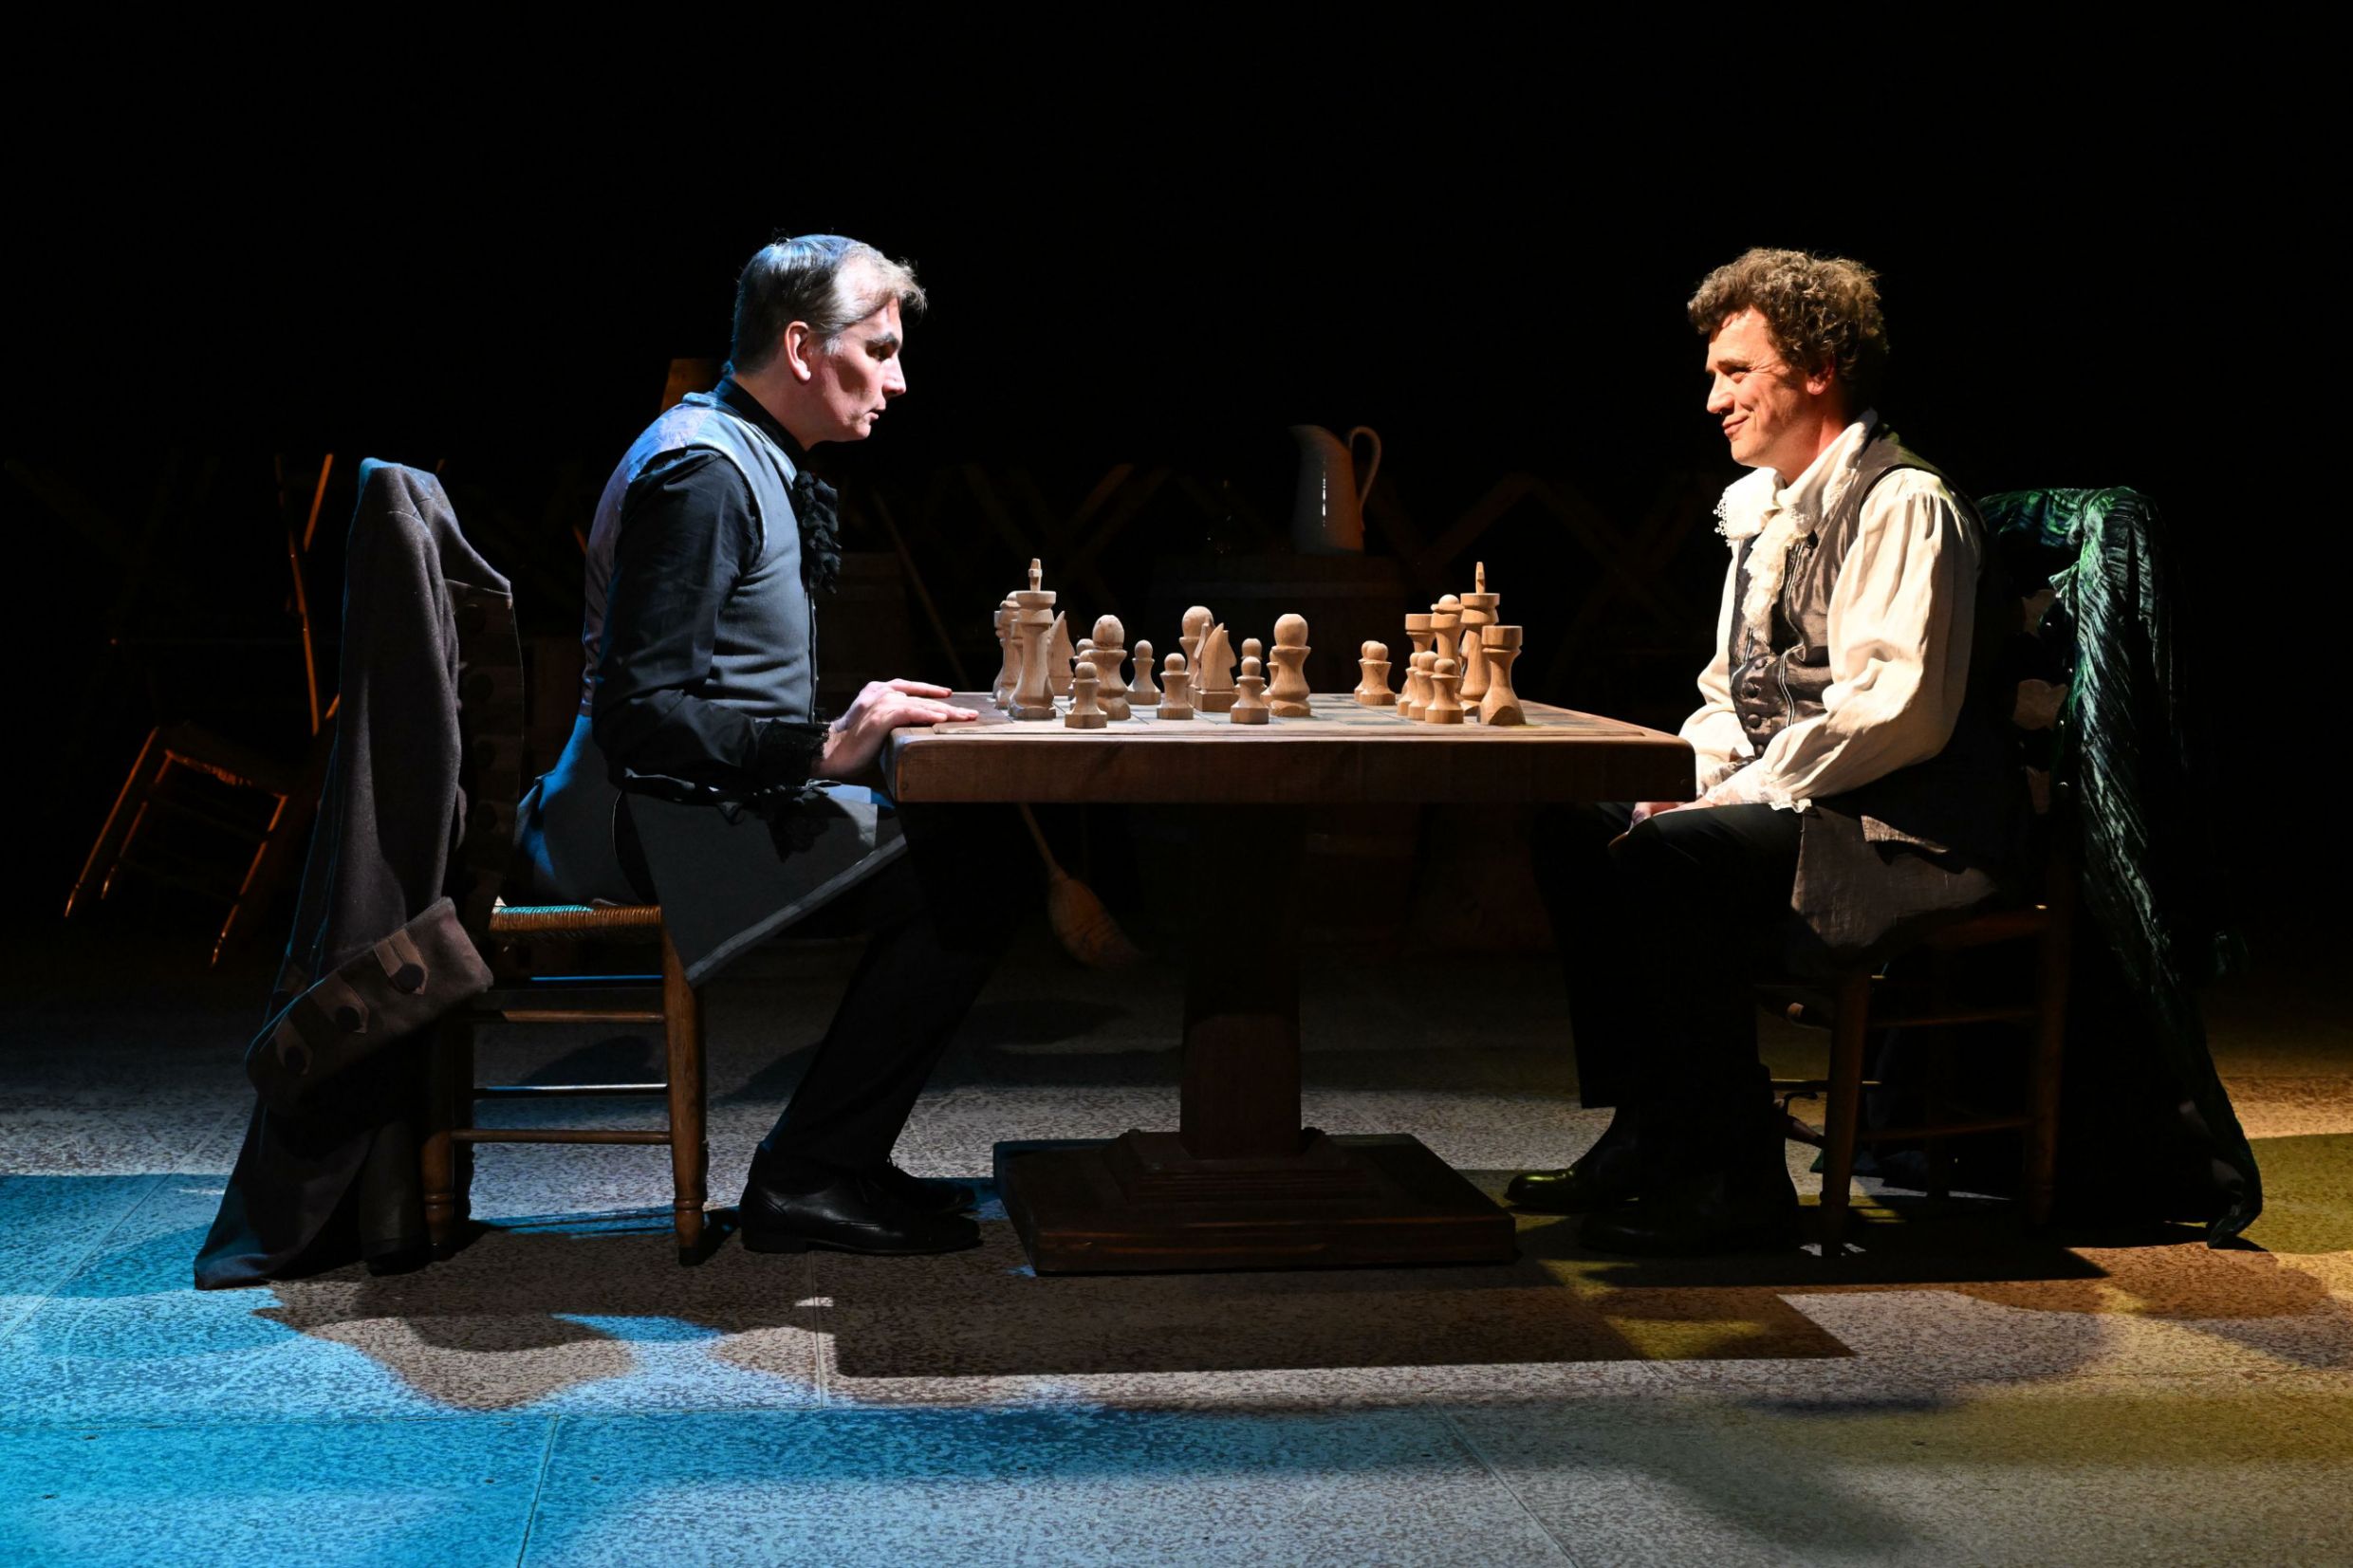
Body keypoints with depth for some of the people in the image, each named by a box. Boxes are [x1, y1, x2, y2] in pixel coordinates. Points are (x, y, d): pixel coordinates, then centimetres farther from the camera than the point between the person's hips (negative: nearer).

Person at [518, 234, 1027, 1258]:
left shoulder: (746, 461, 18)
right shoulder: (699, 471, -16)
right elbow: (640, 711, -23)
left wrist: (851, 725, 9)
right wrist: (824, 750, -27)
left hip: (700, 802, 11)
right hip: (657, 821, -11)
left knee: (966, 842, 6)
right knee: (970, 875, -20)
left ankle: (833, 1161, 6)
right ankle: (808, 1176, -12)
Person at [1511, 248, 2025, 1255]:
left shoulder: (1905, 506, -13)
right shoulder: (1765, 511, 17)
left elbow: (1899, 711, -23)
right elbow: (1733, 699, 22)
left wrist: (1746, 793, -19)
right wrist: (1683, 783, 2)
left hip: (1906, 835, -10)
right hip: (1789, 808, 10)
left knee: (1670, 862, -28)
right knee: (1578, 831, -2)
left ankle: (1735, 1180, -20)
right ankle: (1649, 1139, 1)